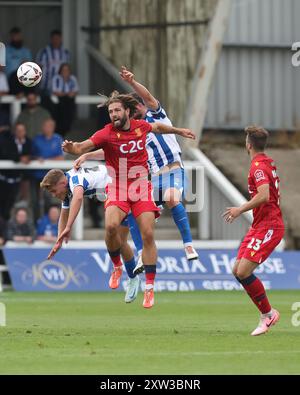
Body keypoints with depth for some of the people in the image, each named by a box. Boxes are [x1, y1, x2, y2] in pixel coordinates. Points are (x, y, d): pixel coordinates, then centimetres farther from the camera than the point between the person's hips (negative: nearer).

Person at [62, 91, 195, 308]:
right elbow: (83, 147, -24)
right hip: (117, 189, -3)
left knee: (148, 235, -8)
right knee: (111, 226, -28)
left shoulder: (140, 126, 1)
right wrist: (72, 148, -46)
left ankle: (150, 288, -1)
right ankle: (117, 267, 0)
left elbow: (157, 127, 26)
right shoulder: (107, 133, -12)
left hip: (141, 187, 3)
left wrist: (179, 131, 37)